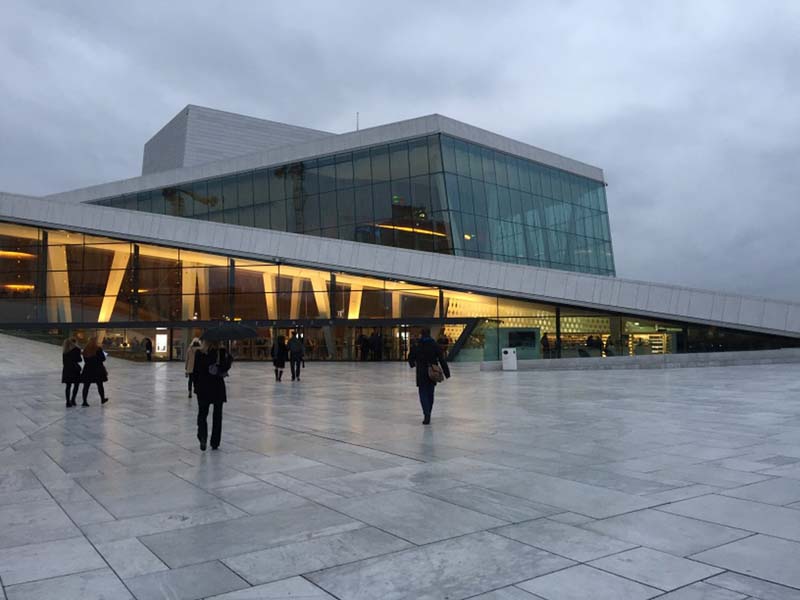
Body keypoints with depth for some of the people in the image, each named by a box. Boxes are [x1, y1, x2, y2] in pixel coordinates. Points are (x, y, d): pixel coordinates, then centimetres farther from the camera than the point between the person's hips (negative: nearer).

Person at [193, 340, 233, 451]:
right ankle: (215, 443, 13)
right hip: (218, 387, 0)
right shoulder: (222, 352, -6)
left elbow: (196, 371, -2)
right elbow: (225, 368, -18)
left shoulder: (199, 353, -4)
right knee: (217, 415, 10)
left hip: (203, 387, 0)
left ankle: (202, 436, -14)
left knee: (202, 413, 12)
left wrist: (196, 386, 6)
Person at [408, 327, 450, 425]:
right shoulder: (435, 345, -1)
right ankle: (428, 414, 24)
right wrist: (446, 372, 0)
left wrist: (412, 364, 30)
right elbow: (442, 360, -3)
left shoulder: (417, 346, -5)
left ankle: (427, 414, -17)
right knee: (430, 394, 15)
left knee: (423, 394, 0)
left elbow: (410, 357, 8)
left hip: (421, 374, -2)